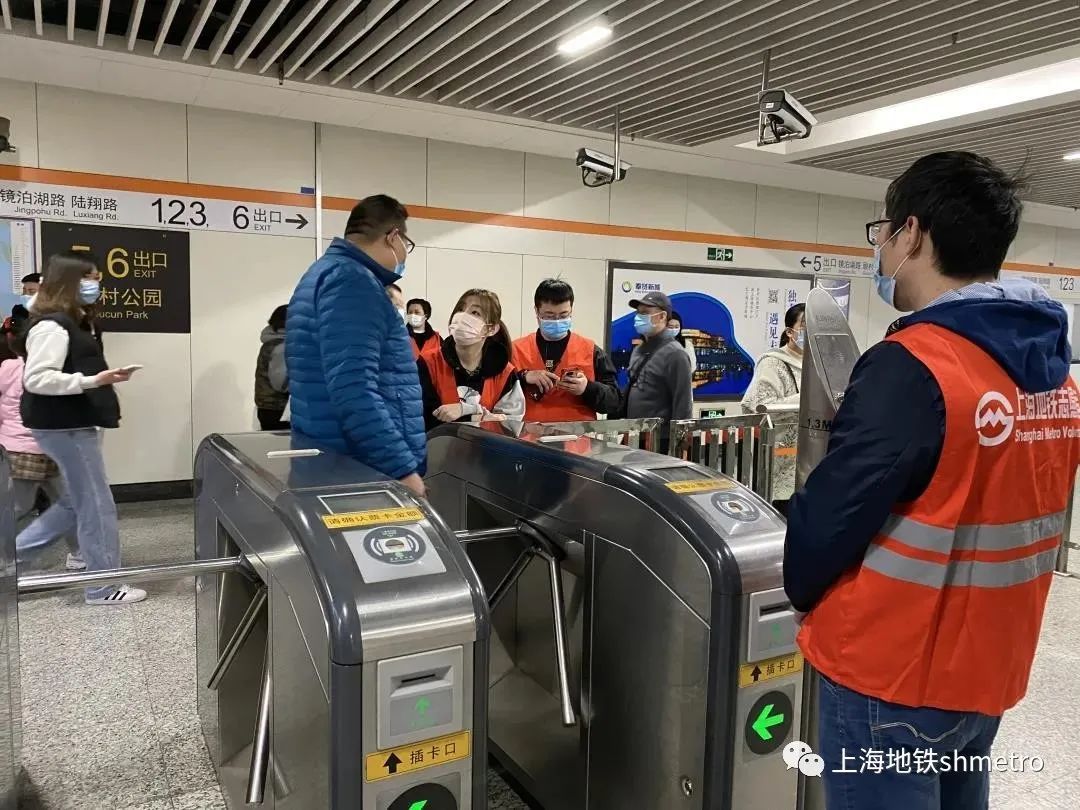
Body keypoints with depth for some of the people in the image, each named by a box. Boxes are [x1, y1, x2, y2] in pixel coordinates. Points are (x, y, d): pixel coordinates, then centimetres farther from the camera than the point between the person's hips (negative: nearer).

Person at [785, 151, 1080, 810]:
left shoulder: (911, 367, -24)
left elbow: (827, 522, -20)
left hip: (892, 678, -7)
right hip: (988, 670, 8)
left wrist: (792, 590, -1)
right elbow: (1006, 509, 10)